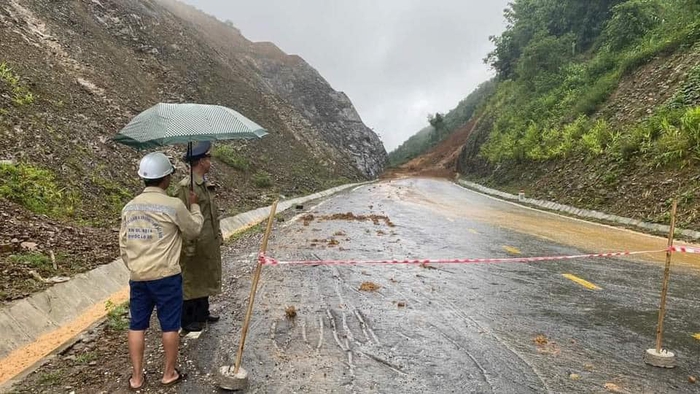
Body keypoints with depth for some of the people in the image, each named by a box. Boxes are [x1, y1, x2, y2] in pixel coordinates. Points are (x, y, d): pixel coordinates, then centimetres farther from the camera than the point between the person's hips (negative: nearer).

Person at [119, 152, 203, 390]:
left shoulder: (129, 207, 4)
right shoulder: (174, 205, -13)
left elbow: (123, 244, 9)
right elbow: (193, 230, 3)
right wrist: (194, 206, 17)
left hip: (138, 277, 5)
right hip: (166, 276, -5)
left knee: (137, 325, 14)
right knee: (170, 325, 9)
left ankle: (137, 377, 23)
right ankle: (169, 373, 21)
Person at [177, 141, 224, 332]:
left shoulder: (206, 184, 11)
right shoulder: (186, 186, -19)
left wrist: (218, 236, 16)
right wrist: (188, 246, -21)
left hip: (209, 244, 9)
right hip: (194, 244, -9)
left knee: (205, 278, 20)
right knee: (190, 281, 5)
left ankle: (202, 313, 36)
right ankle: (187, 320, 19)